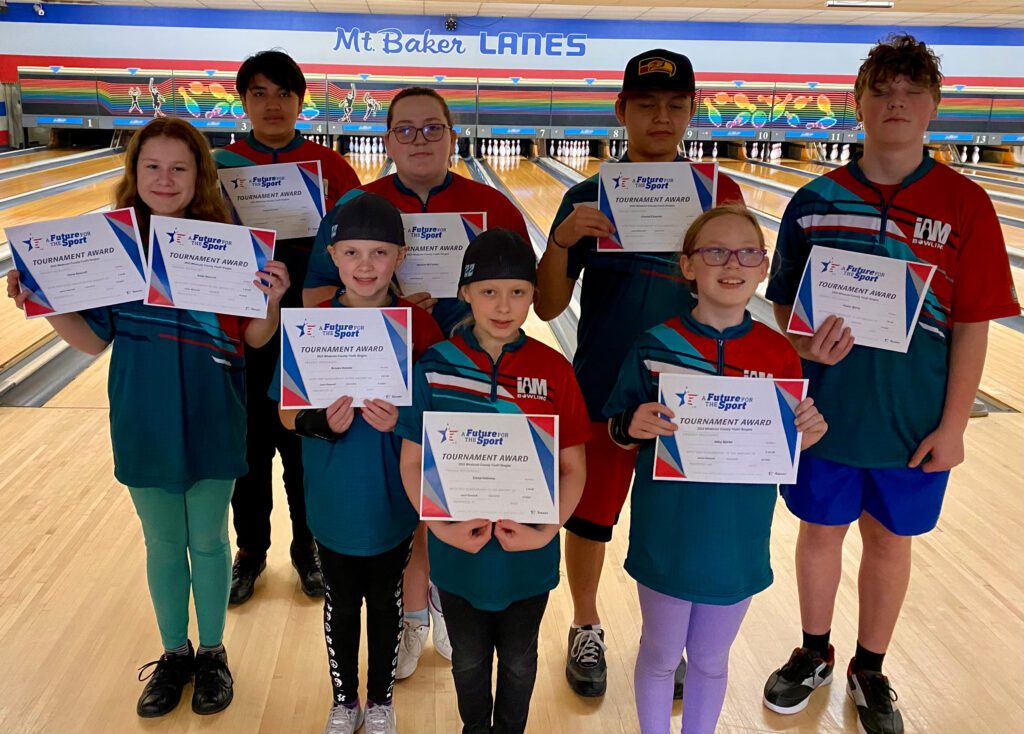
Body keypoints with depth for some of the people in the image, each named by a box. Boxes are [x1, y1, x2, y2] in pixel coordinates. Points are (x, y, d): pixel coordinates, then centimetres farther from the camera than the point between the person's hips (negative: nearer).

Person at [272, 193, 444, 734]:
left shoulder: (420, 326, -12)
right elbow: (288, 414, -4)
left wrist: (402, 421, -26)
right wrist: (323, 423, -24)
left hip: (394, 501, 0)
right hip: (333, 501, 1)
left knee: (386, 603, 19)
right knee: (341, 606, 20)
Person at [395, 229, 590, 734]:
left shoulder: (553, 369, -11)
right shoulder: (434, 366, -12)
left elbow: (572, 467, -6)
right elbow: (412, 463, -6)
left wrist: (548, 531, -17)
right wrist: (441, 526, -17)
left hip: (528, 554, 0)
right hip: (457, 550, 0)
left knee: (518, 660, 23)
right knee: (469, 660, 23)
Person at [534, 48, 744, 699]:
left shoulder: (719, 192, -2)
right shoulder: (589, 196, -5)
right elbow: (548, 308, -7)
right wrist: (562, 240, -24)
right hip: (603, 394, -1)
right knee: (589, 518, 13)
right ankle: (587, 630, 39)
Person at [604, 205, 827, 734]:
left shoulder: (779, 354, -7)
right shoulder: (655, 346, -13)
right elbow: (615, 432, -5)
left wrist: (808, 435, -19)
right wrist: (631, 427, -27)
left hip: (738, 543, 2)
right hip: (666, 538, -1)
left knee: (710, 659, 22)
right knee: (660, 656, 19)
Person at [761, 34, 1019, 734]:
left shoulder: (966, 205, -7)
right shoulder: (815, 201, -4)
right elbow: (785, 303, 2)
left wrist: (954, 425, -7)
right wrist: (804, 344, -19)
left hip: (912, 417, 0)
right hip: (826, 407, 1)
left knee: (890, 540, 15)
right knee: (821, 531, 16)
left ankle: (870, 671, 39)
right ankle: (814, 654, 41)